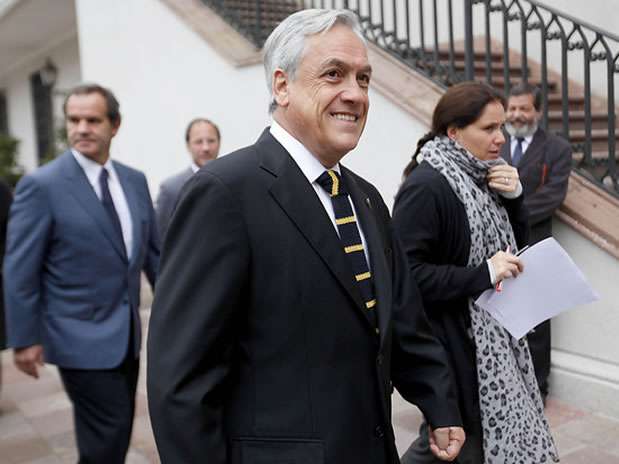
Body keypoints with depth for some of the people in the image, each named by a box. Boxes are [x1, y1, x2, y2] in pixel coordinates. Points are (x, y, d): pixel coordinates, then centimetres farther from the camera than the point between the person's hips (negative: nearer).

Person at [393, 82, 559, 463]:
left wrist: (513, 197, -2)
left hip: (490, 335, 8)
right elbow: (407, 272, -24)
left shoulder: (479, 177, 7)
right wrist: (482, 274, -25)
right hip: (453, 343, -8)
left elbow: (514, 244, 15)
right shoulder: (426, 186, -19)